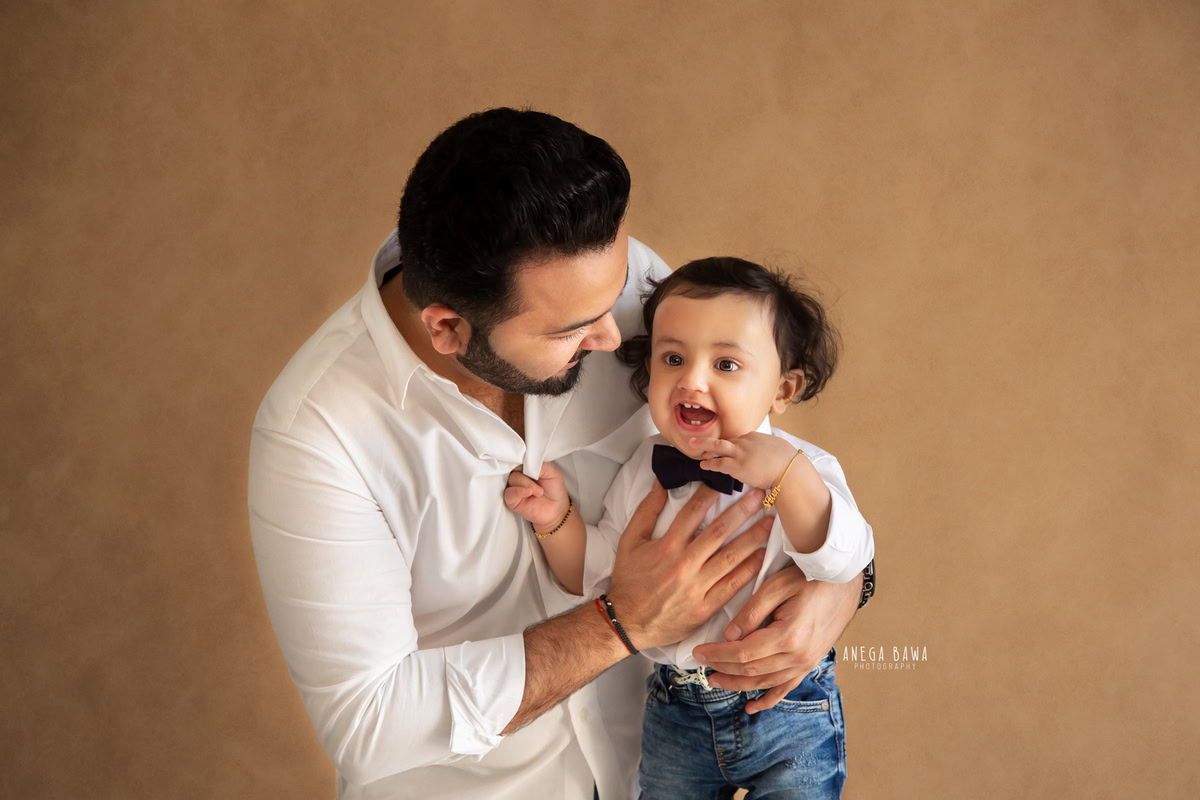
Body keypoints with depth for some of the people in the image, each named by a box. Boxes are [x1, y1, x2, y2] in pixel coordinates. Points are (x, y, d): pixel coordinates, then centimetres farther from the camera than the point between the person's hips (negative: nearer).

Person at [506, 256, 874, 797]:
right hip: (675, 718, 4)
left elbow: (845, 563, -31)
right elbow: (595, 579, 6)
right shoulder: (642, 471, -3)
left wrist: (787, 473, -40)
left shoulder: (801, 471, -15)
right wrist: (557, 519, -10)